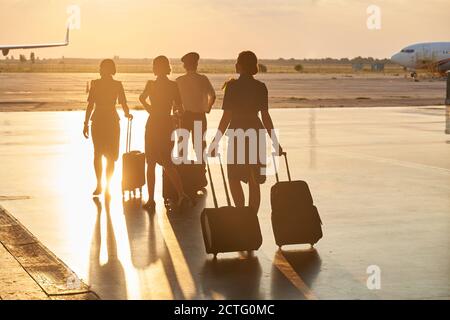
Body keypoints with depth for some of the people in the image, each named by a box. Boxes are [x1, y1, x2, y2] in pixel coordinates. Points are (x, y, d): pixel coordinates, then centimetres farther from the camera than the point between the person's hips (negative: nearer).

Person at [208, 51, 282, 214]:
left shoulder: (232, 85, -9)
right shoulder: (261, 87, 3)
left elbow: (227, 116, -11)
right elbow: (265, 117, 2)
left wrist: (216, 142, -7)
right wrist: (275, 142, 10)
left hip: (238, 134, -4)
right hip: (256, 133, 4)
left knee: (234, 178, 8)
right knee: (254, 182, 9)